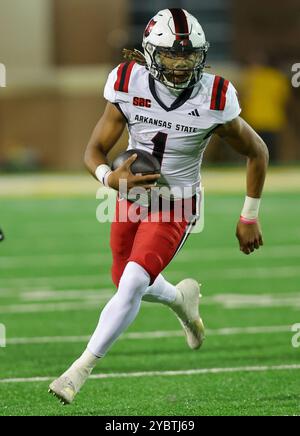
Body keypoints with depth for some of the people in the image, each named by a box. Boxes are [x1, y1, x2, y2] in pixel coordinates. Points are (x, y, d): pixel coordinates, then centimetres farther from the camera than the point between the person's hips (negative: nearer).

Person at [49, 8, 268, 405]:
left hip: (175, 207, -4)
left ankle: (80, 370, -13)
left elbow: (257, 153, -4)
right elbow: (95, 150, -8)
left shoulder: (215, 101, -21)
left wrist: (250, 217, 0)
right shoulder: (128, 87, -16)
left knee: (132, 284, -20)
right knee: (126, 284, 17)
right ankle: (181, 298, 51)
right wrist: (110, 177, -32)